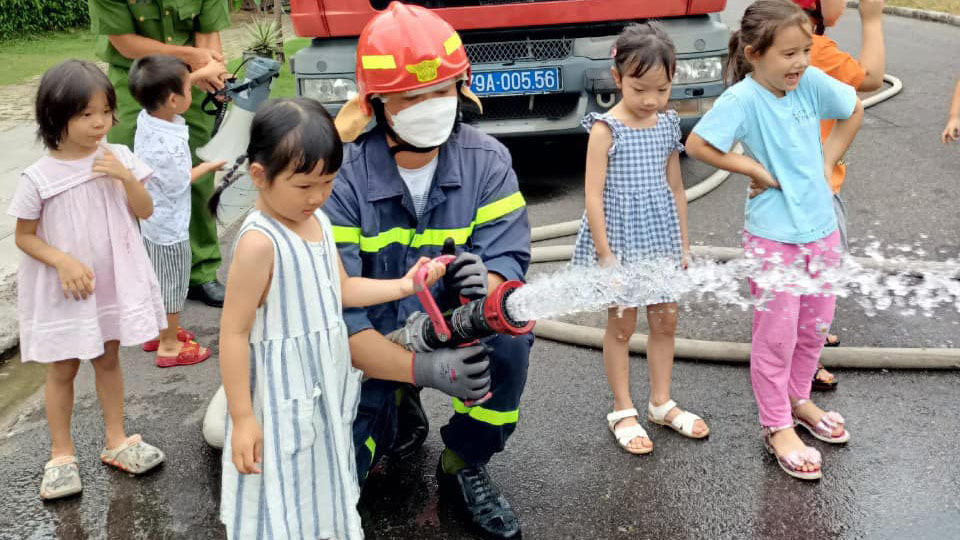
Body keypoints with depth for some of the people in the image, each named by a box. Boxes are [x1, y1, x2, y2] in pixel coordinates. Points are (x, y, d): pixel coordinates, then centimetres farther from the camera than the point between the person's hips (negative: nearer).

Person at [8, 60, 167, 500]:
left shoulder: (118, 158, -8)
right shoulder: (39, 178, -16)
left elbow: (145, 212, -4)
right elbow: (24, 236, -8)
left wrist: (126, 177, -21)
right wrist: (63, 262, -23)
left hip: (114, 281, 3)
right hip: (62, 289, -3)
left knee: (108, 359, 18)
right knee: (62, 369, 10)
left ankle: (116, 441, 33)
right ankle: (61, 455, 25)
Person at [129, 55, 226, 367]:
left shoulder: (146, 117, -9)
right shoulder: (169, 145, -33)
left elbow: (162, 90, 12)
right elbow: (179, 183, -19)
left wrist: (199, 73, 11)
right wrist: (208, 167, -4)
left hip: (149, 218, 9)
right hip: (169, 225, -9)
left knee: (156, 279, 24)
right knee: (172, 284, 8)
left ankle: (155, 331, 41)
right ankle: (169, 345, 23)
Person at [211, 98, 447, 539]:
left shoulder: (318, 221, 3)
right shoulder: (260, 242, -24)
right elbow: (234, 333, -22)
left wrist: (401, 286, 2)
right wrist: (242, 418, -20)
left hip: (327, 387, 8)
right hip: (282, 400, -8)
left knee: (324, 491, 25)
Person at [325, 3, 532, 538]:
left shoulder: (487, 162, -13)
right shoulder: (341, 178, -22)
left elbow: (508, 261, -19)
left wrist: (489, 285, -46)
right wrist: (421, 369, -40)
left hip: (453, 327, 2)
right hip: (370, 348, -1)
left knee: (510, 336, -31)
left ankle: (465, 467, -3)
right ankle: (399, 407, 22)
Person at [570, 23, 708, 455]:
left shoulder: (668, 125, 2)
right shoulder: (606, 129, -15)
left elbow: (675, 189, 10)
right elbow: (594, 197, -16)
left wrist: (682, 242, 11)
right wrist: (605, 254, -17)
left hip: (660, 240, 6)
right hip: (620, 241, -5)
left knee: (665, 321, 13)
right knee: (622, 326, 7)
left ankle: (661, 403, 30)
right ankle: (623, 411, 21)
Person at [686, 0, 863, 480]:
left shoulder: (812, 82, -4)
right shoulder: (743, 98, -19)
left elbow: (854, 111, 13)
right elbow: (696, 145, -23)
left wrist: (828, 161, 5)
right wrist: (754, 169, -17)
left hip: (822, 228, 6)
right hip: (773, 237, -6)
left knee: (815, 326, 19)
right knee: (777, 335, 5)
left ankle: (798, 399, 41)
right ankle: (777, 428, 20)